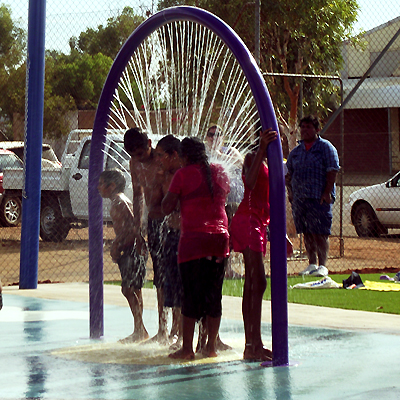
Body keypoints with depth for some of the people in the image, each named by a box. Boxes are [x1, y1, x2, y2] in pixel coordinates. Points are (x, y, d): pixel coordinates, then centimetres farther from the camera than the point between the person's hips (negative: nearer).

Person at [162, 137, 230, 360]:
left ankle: (187, 348, -2)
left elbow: (167, 208, -6)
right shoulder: (220, 172, 10)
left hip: (193, 239, -4)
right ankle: (211, 346, 13)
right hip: (220, 238, 4)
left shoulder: (183, 174, -4)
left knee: (191, 293, -1)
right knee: (214, 294, 10)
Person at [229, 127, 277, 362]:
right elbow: (250, 183, -28)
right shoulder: (252, 157, -5)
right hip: (247, 222, -10)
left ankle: (251, 345, 9)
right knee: (257, 283, -16)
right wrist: (262, 148, -32)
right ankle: (255, 345, -21)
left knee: (252, 285, 8)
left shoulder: (266, 164, 23)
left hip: (257, 224, 10)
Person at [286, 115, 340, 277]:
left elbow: (332, 171, -6)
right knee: (307, 234, 8)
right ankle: (312, 264, 15)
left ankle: (322, 265, -4)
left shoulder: (325, 147, 1)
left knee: (320, 233, -9)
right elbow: (288, 173, 22)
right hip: (299, 197, 6)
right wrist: (290, 191, 7)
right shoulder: (296, 151, 18)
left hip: (319, 198, -6)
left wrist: (327, 192, -15)